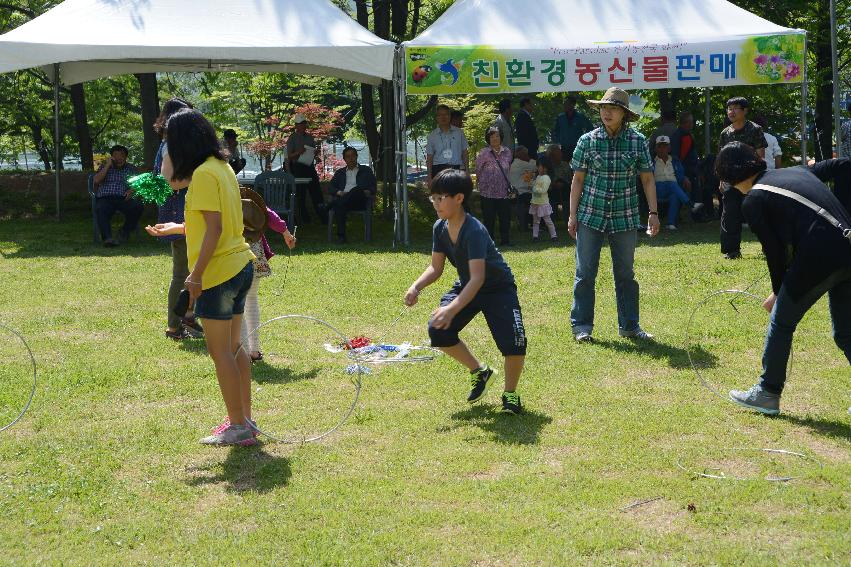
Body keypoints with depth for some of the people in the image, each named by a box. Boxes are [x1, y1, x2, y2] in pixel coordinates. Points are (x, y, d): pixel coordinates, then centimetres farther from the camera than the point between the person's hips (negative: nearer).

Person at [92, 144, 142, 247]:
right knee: (100, 210, -37)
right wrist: (108, 165, 4)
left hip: (124, 199, 1)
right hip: (105, 199, -1)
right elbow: (97, 180, 7)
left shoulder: (132, 169, 24)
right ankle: (107, 238, -51)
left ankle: (125, 231, -9)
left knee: (138, 207, -31)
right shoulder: (104, 167, 24)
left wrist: (132, 190, -9)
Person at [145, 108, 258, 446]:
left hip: (218, 272, -9)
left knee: (220, 352, -2)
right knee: (233, 348, 15)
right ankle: (245, 419, 21)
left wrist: (196, 274, -20)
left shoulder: (204, 174, -15)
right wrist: (177, 228, 29)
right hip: (240, 266, 9)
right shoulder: (222, 167, 13)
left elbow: (214, 228, -21)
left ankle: (238, 427, 2)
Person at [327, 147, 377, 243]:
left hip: (360, 201, -1)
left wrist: (368, 192, -9)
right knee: (339, 206, -37)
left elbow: (373, 187, 15)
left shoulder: (366, 170, 25)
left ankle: (328, 207, -47)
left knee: (357, 189, -37)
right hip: (343, 199, 1)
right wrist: (339, 192, -4)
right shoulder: (340, 172, 30)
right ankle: (341, 236, -43)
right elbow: (331, 188, 18)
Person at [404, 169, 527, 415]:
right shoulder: (440, 228, -9)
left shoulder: (474, 231, -32)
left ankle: (510, 393, 2)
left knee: (513, 341, -27)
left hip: (498, 288, -7)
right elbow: (436, 267, 1)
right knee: (438, 330, -16)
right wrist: (416, 287, -19)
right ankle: (479, 371, 11)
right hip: (466, 286, 7)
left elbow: (478, 278, -40)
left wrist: (452, 309, -51)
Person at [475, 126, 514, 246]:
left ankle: (505, 240, 12)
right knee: (489, 217, 1)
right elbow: (478, 170, 4)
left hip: (504, 190, 3)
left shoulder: (507, 152, 7)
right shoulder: (484, 153, -6)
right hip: (488, 191, -3)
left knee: (505, 216, 2)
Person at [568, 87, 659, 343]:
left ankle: (629, 325, 19)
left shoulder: (638, 142, 0)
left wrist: (653, 212, 0)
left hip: (625, 217, 1)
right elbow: (578, 179, 3)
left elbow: (647, 179, 5)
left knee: (626, 274, 9)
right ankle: (581, 326, 8)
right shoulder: (587, 141, -2)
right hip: (591, 216, -1)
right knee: (585, 273, 0)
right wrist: (573, 215, 0)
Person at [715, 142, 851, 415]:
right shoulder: (797, 172, 21)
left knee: (781, 322, 13)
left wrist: (778, 292, 18)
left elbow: (774, 252, 2)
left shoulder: (753, 201, 2)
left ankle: (767, 393, 22)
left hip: (818, 259, -7)